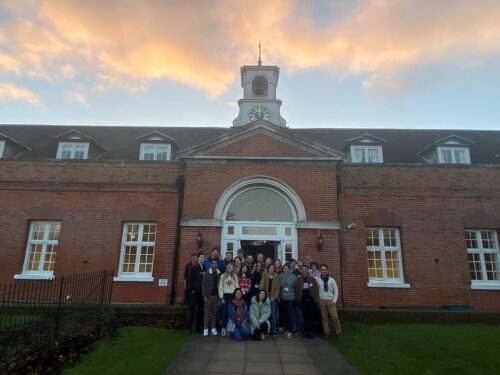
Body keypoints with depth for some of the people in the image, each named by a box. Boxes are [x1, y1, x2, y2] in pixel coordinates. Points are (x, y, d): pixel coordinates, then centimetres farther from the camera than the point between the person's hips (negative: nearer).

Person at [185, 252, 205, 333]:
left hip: (202, 292, 5)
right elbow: (188, 279, -10)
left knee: (201, 310, 10)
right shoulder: (194, 268, -6)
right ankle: (188, 327, 7)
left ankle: (199, 327, 21)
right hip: (194, 292, -5)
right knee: (192, 309, -1)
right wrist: (191, 289, -13)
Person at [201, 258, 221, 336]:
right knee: (206, 312, 1)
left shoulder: (219, 274, 4)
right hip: (208, 295, -2)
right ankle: (206, 329, 6)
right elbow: (203, 285, -2)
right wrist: (204, 296, -9)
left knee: (214, 312, 6)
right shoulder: (207, 274, -1)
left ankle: (213, 328, 13)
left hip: (216, 295, 2)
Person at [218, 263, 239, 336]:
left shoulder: (235, 277, 7)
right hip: (225, 295, -1)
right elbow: (220, 287, 0)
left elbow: (237, 286, 5)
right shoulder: (223, 276, 2)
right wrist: (221, 297, -5)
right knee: (224, 312, -2)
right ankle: (223, 328, 6)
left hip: (232, 296, 1)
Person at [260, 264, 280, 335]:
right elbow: (261, 286, -3)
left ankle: (274, 329, 6)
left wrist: (274, 297, -7)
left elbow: (278, 288, 2)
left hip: (273, 298, 0)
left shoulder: (276, 277, 5)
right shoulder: (264, 276, 3)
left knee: (273, 314, -3)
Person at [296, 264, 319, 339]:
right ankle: (306, 331, 17)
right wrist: (298, 299, -11)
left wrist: (316, 299, -7)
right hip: (303, 300, 0)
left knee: (311, 316, 3)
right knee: (305, 316, 6)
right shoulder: (298, 279, 2)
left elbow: (316, 289, 0)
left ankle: (310, 331, 13)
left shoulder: (312, 279, 4)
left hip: (311, 300, 0)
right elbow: (296, 290, -3)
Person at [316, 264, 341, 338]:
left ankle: (338, 332, 11)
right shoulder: (317, 280, -1)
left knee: (335, 317, -6)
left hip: (331, 300, 0)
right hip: (321, 301, 0)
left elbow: (336, 291, 4)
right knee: (324, 318, 5)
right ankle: (326, 332, 15)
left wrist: (334, 300, -3)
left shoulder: (331, 280, 2)